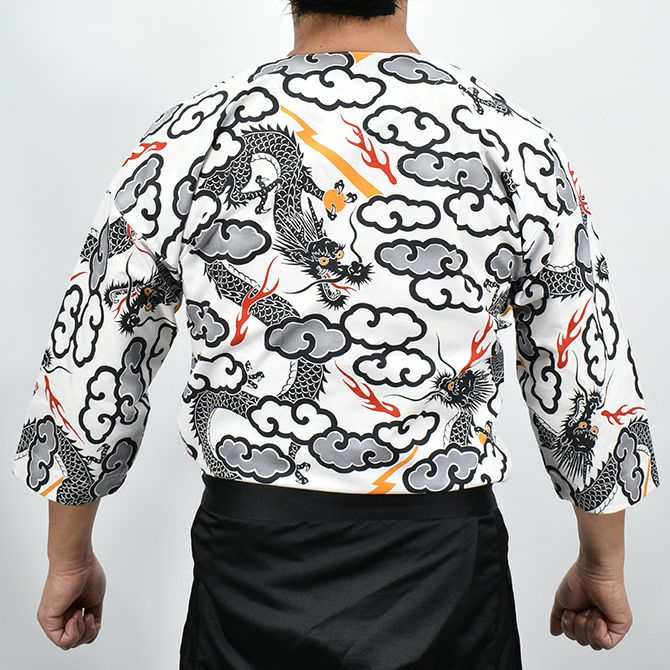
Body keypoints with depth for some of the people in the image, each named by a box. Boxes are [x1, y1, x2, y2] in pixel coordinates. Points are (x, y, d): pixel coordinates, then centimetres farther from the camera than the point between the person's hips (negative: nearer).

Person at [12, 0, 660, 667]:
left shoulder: (188, 138, -10)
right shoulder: (518, 142, -8)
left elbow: (86, 369, -2)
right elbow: (594, 377, -1)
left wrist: (70, 561, 13)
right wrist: (603, 565, 15)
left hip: (253, 575, 1)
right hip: (447, 574, 0)